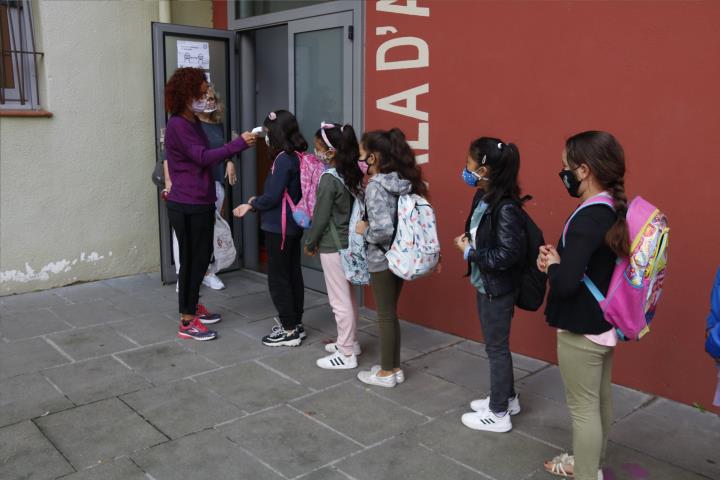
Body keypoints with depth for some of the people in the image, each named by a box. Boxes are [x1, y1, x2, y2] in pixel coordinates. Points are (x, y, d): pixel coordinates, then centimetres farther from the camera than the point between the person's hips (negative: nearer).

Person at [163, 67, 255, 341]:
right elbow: (203, 157, -24)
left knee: (202, 257, 17)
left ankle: (192, 308, 31)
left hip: (200, 204, 9)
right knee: (191, 261, -2)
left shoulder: (192, 122, 14)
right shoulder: (177, 125, -16)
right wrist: (238, 144, -25)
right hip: (187, 207, -9)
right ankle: (186, 323, 8)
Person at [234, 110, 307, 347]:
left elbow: (272, 197, -21)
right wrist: (257, 202, 10)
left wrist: (252, 204, -4)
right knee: (293, 274, 14)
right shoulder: (297, 157, 7)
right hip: (292, 226, 9)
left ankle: (289, 330, 7)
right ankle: (295, 323, 24)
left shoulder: (283, 160, -20)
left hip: (279, 228, -9)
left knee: (278, 278, 0)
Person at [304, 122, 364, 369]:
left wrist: (310, 243, -1)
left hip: (333, 246, -9)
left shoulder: (329, 179, -20)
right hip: (350, 242, 9)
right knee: (348, 296, 19)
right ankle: (350, 342, 32)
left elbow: (320, 217, -16)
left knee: (339, 300, 0)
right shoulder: (352, 173, 4)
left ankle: (346, 355, 8)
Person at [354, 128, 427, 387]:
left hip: (382, 259, -8)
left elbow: (383, 229, -28)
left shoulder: (375, 186, -21)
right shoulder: (405, 181, 4)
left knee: (385, 316, 5)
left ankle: (386, 373, 20)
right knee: (391, 313, 19)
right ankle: (394, 368, 30)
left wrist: (364, 230, -12)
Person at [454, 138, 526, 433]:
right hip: (484, 283, 9)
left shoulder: (506, 208, -25)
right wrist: (467, 241, -4)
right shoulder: (483, 197, 2)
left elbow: (509, 254, -29)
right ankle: (507, 398, 40)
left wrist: (469, 253, -20)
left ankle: (499, 415, 21)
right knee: (495, 344, 21)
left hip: (498, 288, -9)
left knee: (496, 347, 5)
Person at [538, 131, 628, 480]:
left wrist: (552, 264, -14)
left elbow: (566, 283, -34)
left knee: (583, 407, 4)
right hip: (606, 322, 10)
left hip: (582, 328, -10)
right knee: (600, 399, 23)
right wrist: (558, 259, -3)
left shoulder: (588, 219, -26)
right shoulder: (617, 212, 2)